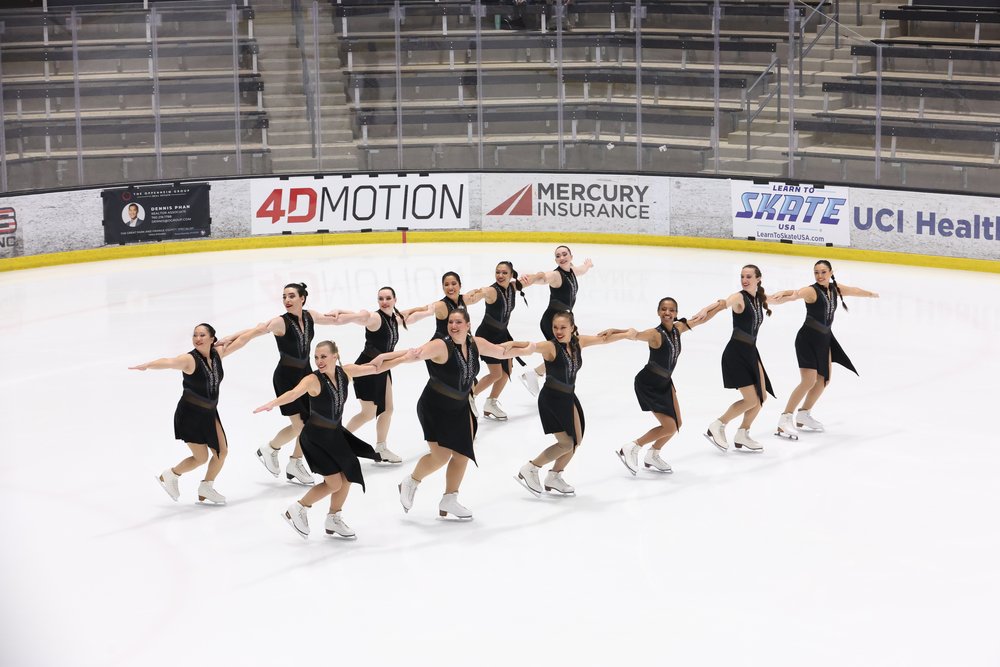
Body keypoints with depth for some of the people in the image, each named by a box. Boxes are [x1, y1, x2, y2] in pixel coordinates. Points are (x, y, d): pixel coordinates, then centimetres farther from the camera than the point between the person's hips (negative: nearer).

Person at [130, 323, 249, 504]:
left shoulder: (217, 354, -3)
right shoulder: (189, 360, -23)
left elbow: (238, 342, 11)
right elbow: (168, 362, -42)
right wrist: (147, 365, -60)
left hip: (209, 413, 7)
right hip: (190, 414, -7)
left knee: (222, 451, 6)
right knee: (201, 457, -1)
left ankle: (206, 488, 27)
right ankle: (169, 476, 24)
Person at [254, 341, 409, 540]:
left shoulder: (346, 372, -8)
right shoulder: (313, 380, -25)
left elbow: (375, 366, 6)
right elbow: (294, 393, -43)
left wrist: (406, 353, 13)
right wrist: (273, 403, -63)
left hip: (335, 434, 7)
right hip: (315, 436, -7)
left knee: (347, 477, 14)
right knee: (334, 483, -9)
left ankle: (334, 520, 36)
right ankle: (297, 510, 10)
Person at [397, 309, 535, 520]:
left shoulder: (475, 343, -6)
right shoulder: (441, 346, -26)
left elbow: (502, 352, 14)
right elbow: (418, 353, -46)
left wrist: (523, 350, 8)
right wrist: (414, 355, -67)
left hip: (460, 408, 7)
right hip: (434, 407, -7)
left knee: (462, 455, 10)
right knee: (441, 456, -15)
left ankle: (449, 500, 27)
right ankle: (410, 483, 13)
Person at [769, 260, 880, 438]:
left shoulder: (835, 289, 2)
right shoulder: (812, 291, -20)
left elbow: (853, 290, 23)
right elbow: (795, 294, -41)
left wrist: (870, 294, 44)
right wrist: (783, 295, -65)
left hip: (824, 339, 8)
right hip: (808, 339, -8)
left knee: (823, 380, 17)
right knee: (809, 381, -18)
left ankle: (803, 415, 34)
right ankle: (784, 421, -17)